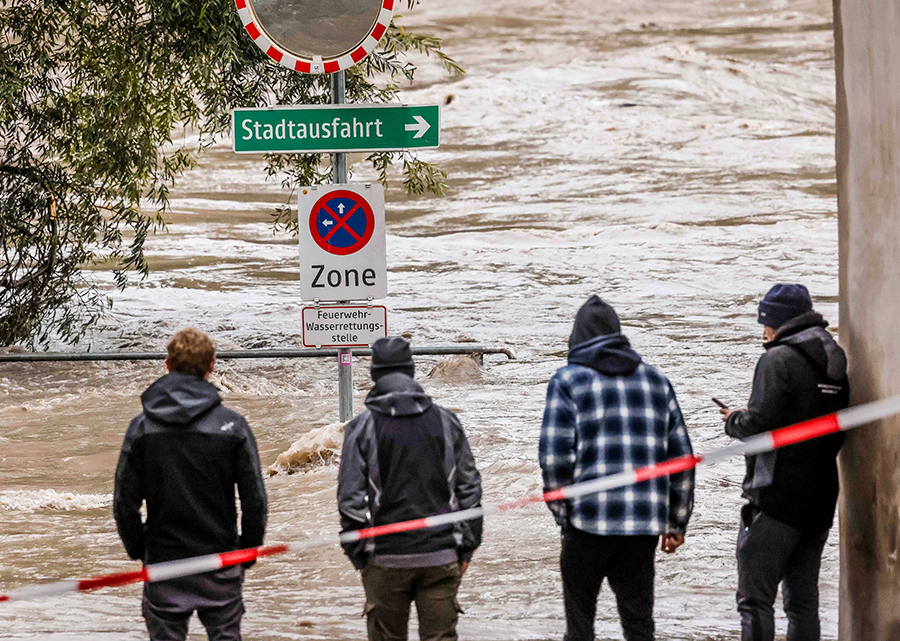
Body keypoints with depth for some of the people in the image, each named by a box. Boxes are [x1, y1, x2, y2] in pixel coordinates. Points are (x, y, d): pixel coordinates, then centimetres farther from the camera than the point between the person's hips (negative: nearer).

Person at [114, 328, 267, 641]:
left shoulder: (142, 427, -4)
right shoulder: (232, 425, -7)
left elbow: (125, 502, -2)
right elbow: (255, 500, -5)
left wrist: (138, 550, 12)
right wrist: (248, 550, 9)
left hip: (163, 562, 1)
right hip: (220, 566, -1)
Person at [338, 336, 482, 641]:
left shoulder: (362, 428, -4)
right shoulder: (445, 421, 5)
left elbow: (351, 496, -6)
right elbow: (469, 487, 8)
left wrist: (358, 553, 3)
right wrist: (466, 547, 14)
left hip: (386, 558, -2)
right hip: (441, 557, 2)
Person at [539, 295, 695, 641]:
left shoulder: (568, 381, -1)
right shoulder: (655, 380, 13)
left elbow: (555, 456, -9)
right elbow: (681, 454, 14)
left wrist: (562, 513, 3)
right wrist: (677, 522, 19)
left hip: (590, 520, -3)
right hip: (645, 524, 4)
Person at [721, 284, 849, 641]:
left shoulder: (779, 359, -11)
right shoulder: (835, 364, 14)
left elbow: (760, 424, -20)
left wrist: (733, 422, 2)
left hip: (777, 499, -8)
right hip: (821, 497, 8)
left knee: (755, 599, -7)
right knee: (803, 603, 11)